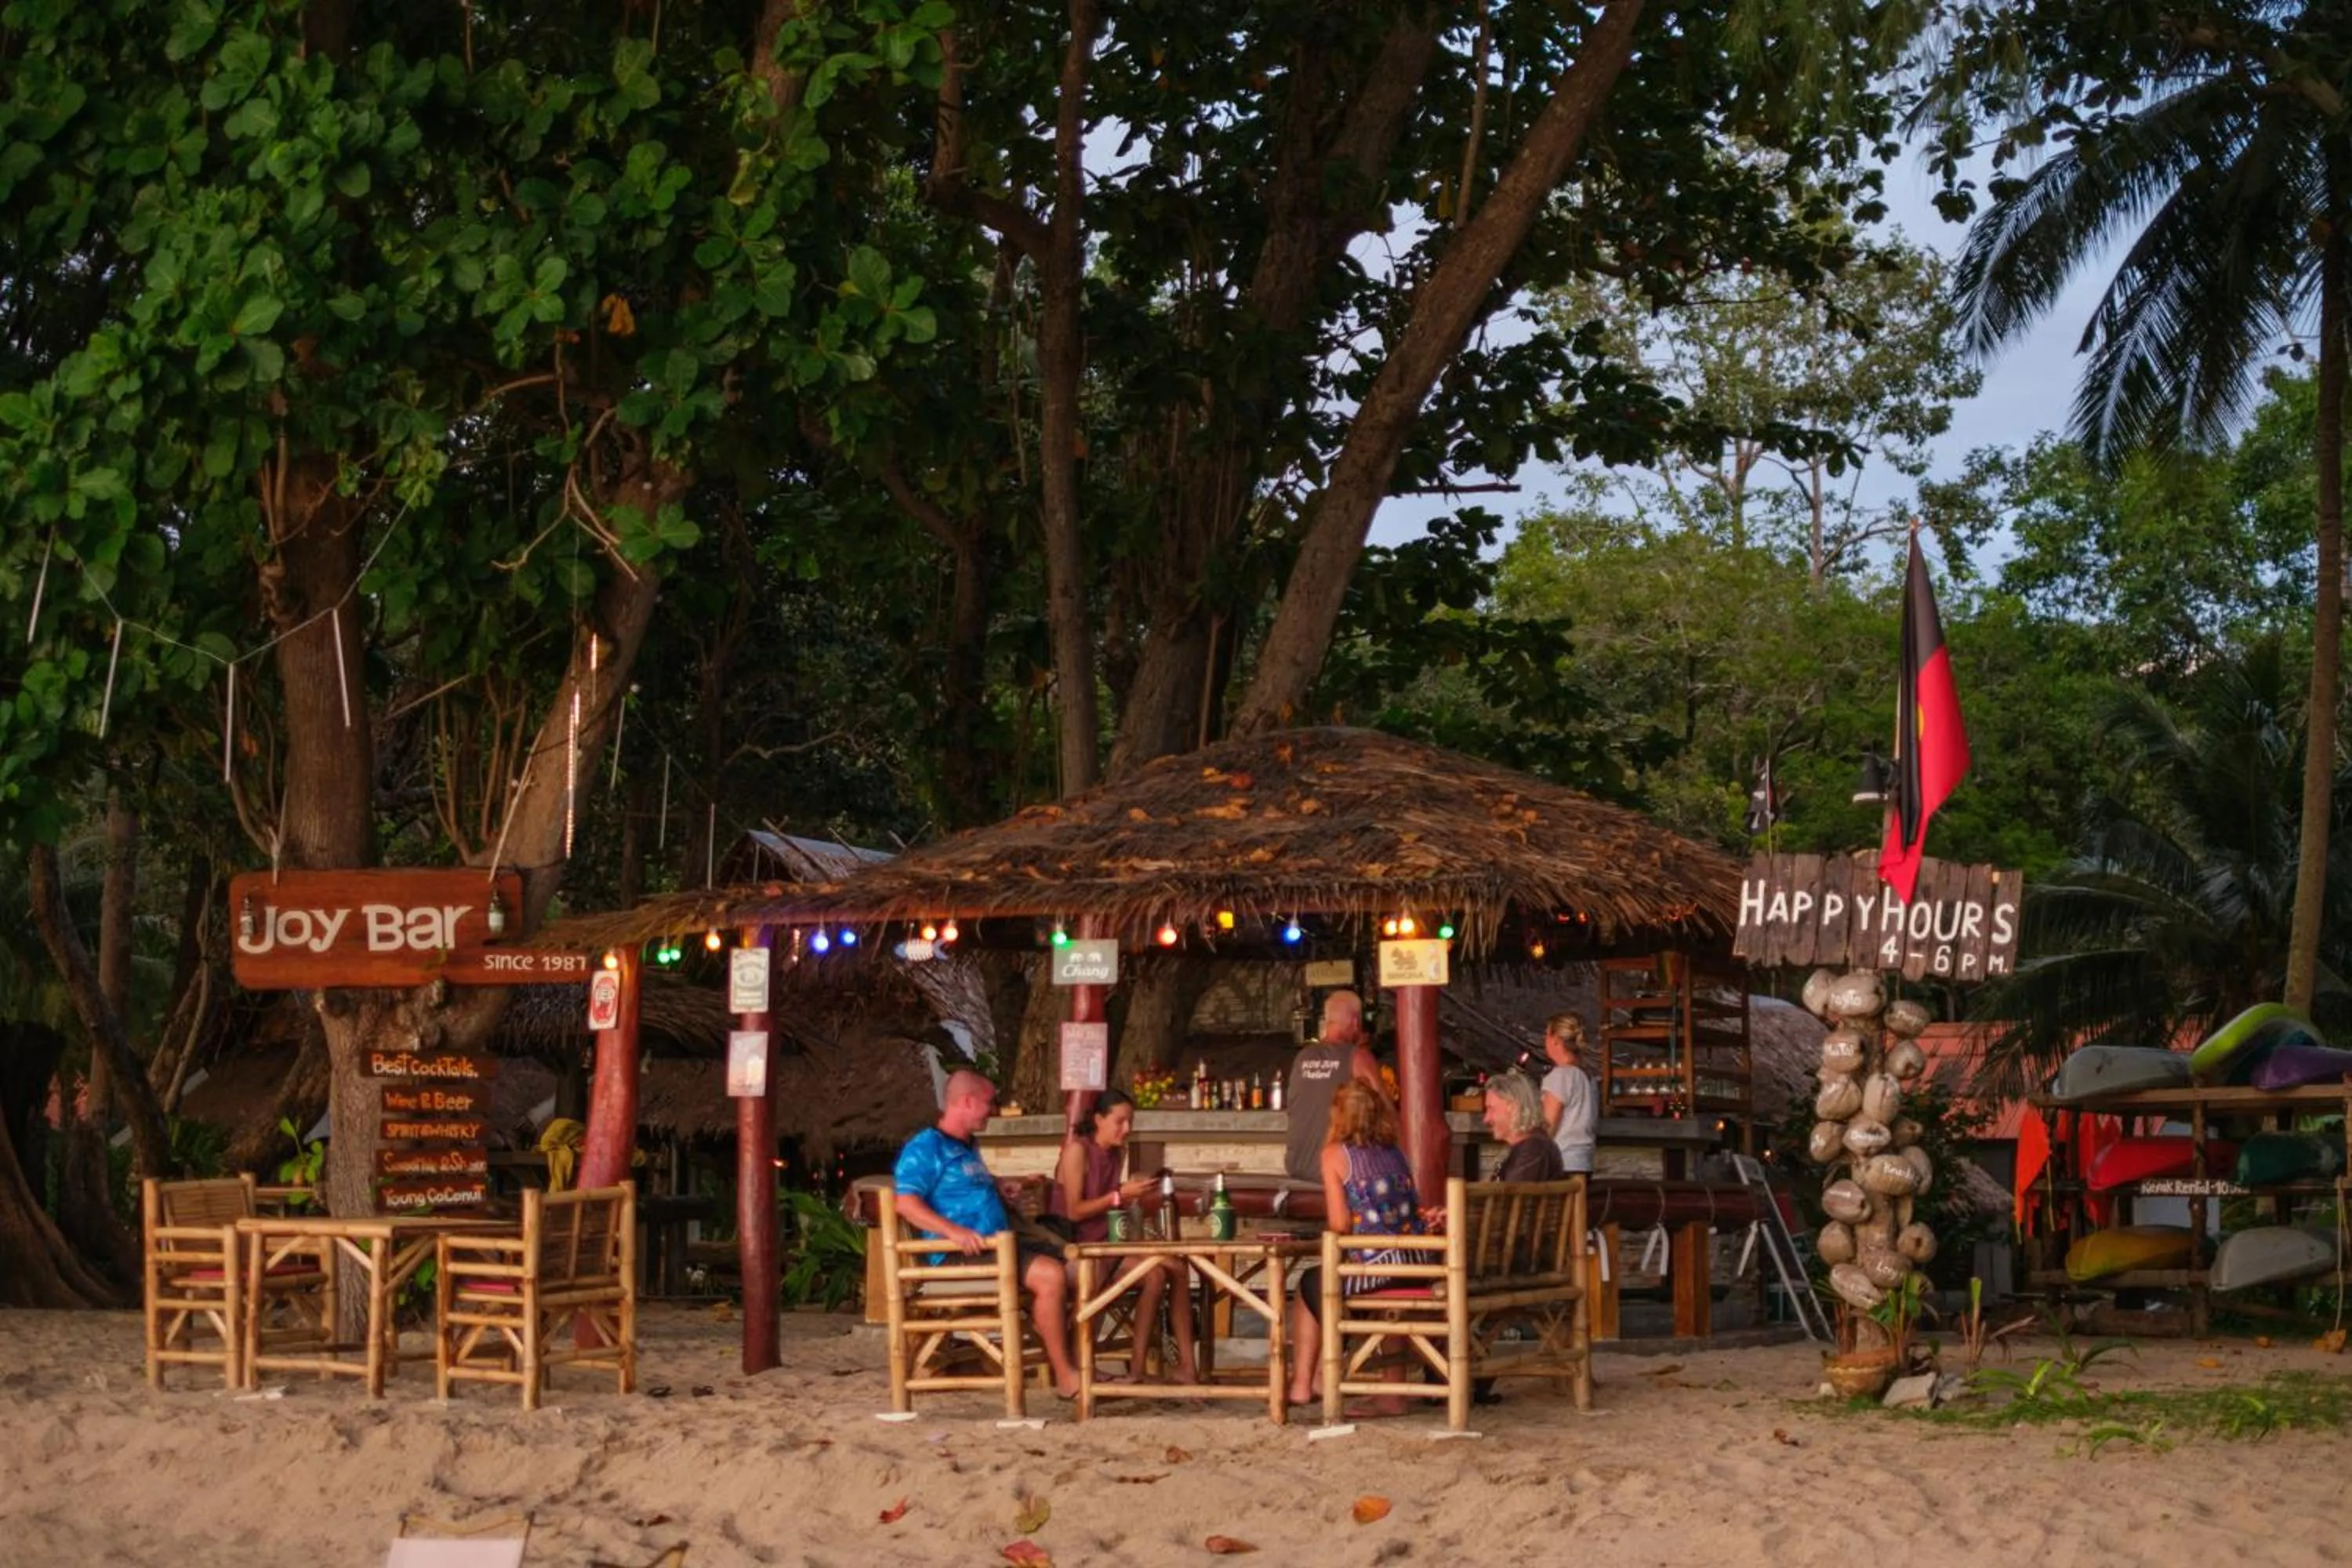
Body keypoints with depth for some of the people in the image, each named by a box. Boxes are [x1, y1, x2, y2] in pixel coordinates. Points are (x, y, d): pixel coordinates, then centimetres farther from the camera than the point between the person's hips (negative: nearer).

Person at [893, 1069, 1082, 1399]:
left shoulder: (968, 1148, 25)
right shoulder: (925, 1147, -5)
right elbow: (906, 1202, -19)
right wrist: (953, 1231, -30)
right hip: (960, 1255, -10)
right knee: (1050, 1275, -27)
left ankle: (1081, 1364, -4)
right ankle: (1065, 1378, -20)